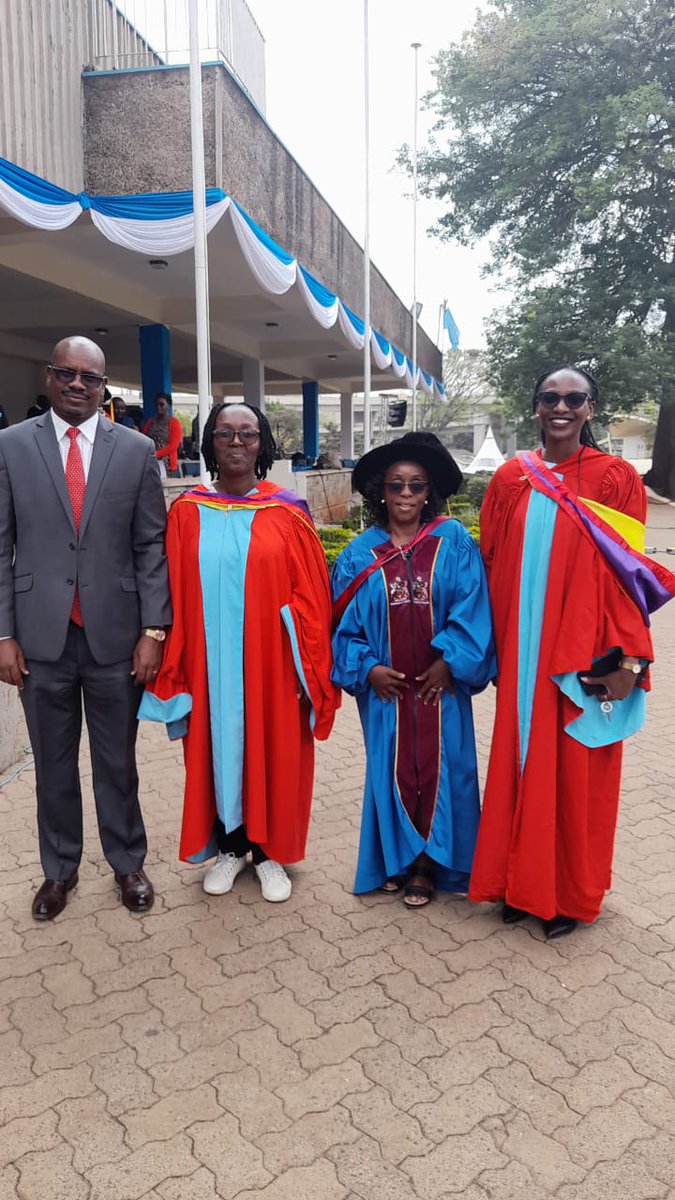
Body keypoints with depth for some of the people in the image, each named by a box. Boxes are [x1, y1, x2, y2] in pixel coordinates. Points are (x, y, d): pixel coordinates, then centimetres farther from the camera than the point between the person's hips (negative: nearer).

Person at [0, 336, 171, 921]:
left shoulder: (137, 450, 1)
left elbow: (151, 546, 0)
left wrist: (153, 629, -5)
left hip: (115, 635, 0)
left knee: (117, 762, 13)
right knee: (54, 764, 15)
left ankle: (128, 862, 33)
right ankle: (59, 869, 34)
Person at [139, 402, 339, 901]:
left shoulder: (287, 514, -3)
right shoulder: (187, 513, 1)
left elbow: (310, 597, -3)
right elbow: (175, 596, 2)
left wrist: (310, 669, -5)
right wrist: (174, 666, 0)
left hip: (270, 663, -1)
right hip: (210, 662, 1)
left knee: (272, 752, 9)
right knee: (217, 749, 12)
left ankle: (269, 850, 28)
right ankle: (230, 846, 31)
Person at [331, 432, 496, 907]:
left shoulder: (454, 542, -2)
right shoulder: (360, 554, 2)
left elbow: (472, 608, -7)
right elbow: (344, 622, 4)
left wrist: (449, 662, -12)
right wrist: (367, 668, -8)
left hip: (441, 683, -1)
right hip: (385, 685, 1)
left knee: (438, 768, 5)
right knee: (390, 769, 8)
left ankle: (428, 864, 21)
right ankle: (395, 858, 26)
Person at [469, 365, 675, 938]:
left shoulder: (616, 479, -3)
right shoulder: (510, 479, 5)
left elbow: (628, 573, -6)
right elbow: (494, 568, 6)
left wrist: (629, 657, -11)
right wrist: (495, 648, 2)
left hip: (584, 655, -2)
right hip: (522, 656, 3)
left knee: (578, 771, 8)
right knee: (523, 762, 12)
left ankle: (572, 894, 26)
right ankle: (524, 882, 30)